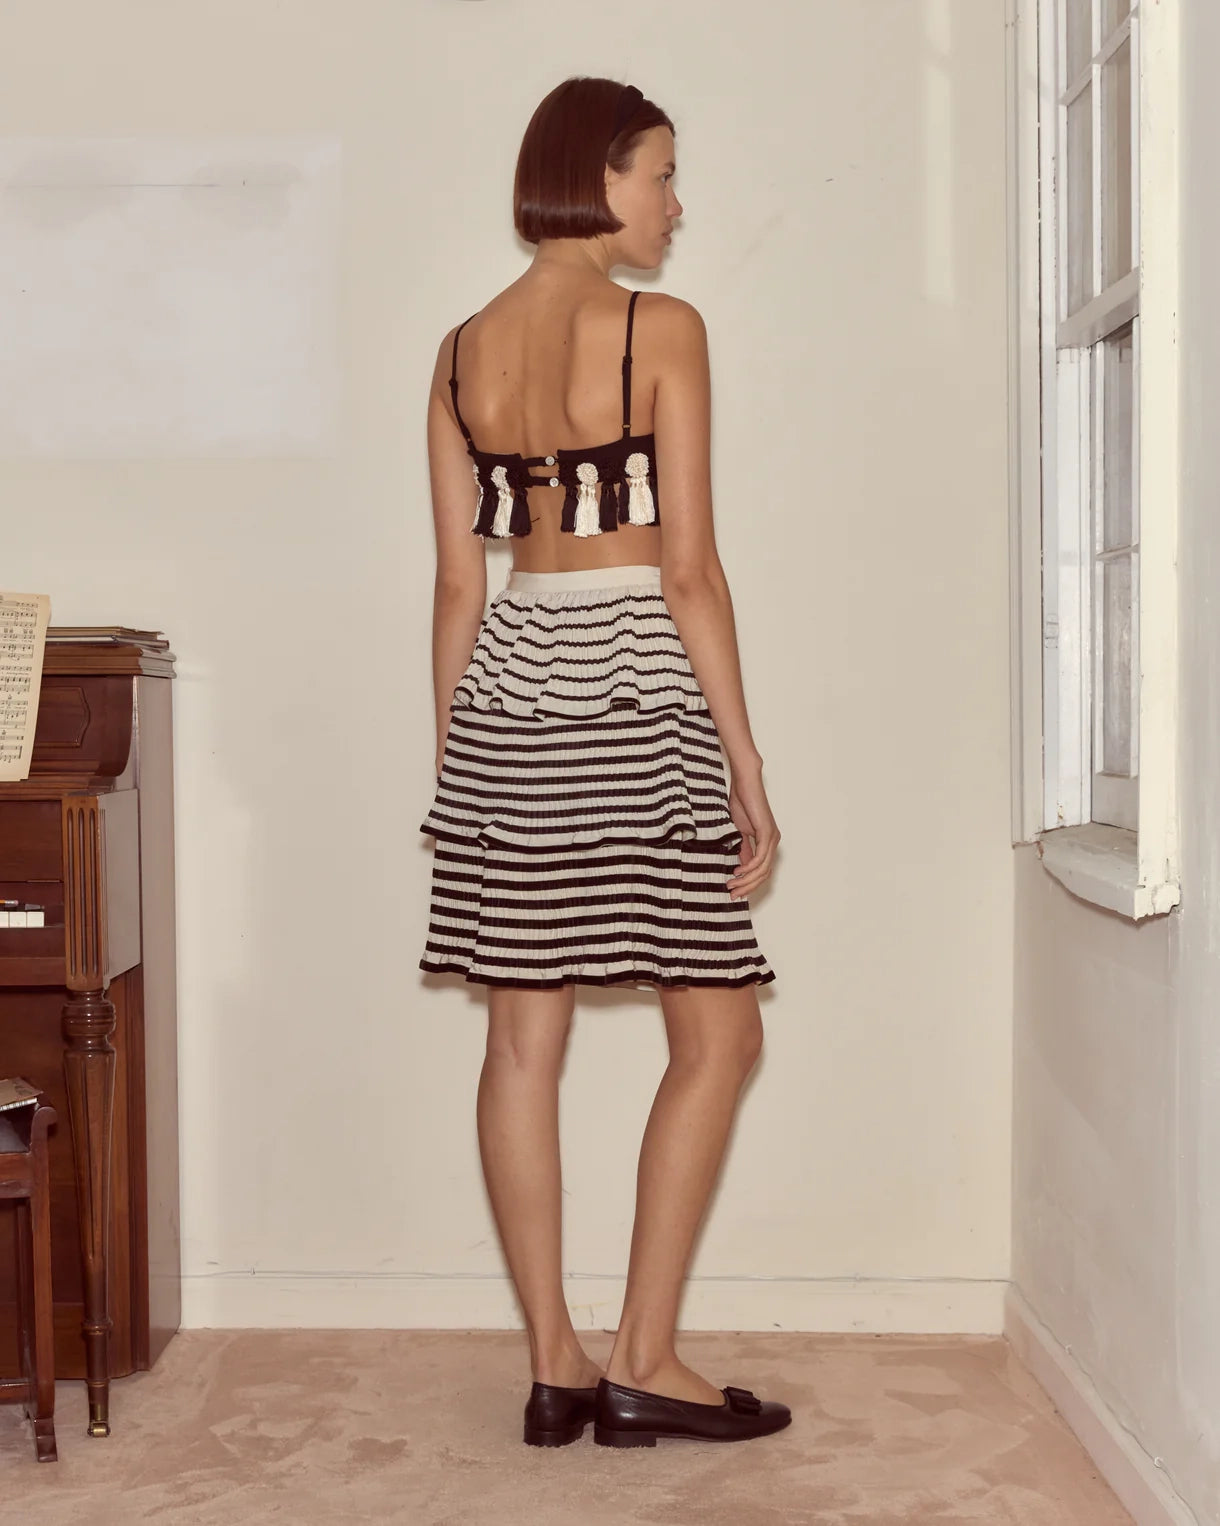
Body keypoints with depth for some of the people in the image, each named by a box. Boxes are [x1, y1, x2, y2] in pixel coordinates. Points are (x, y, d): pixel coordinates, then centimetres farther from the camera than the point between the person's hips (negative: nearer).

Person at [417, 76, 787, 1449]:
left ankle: (552, 1365, 15)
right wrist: (746, 762, -6)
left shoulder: (463, 350, 10)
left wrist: (452, 762, 15)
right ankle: (643, 1364, 8)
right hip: (634, 690, -6)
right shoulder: (661, 328, -6)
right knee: (719, 1034, 6)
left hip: (503, 694, 6)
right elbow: (689, 572, -10)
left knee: (524, 1038, 7)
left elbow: (459, 581, 10)